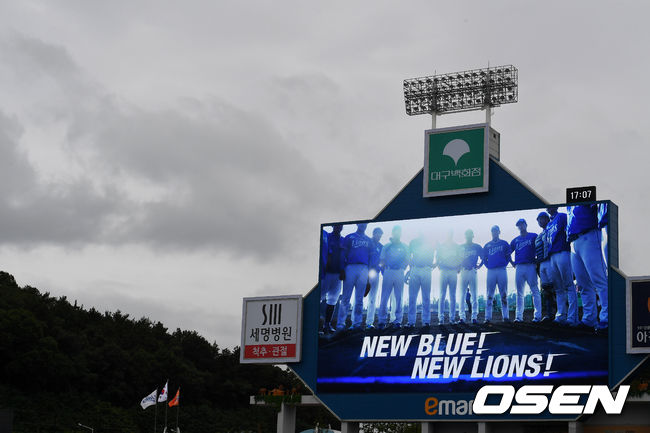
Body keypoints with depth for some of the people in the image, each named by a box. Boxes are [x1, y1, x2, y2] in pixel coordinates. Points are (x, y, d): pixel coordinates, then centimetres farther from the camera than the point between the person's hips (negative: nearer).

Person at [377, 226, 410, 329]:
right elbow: (382, 261, 12)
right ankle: (382, 320, -4)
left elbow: (407, 261, 11)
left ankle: (398, 320, 4)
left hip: (399, 273, 0)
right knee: (384, 297, -6)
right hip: (388, 272, 0)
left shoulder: (404, 247, 15)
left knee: (399, 297, 0)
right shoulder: (387, 246, 14)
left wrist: (402, 268, 0)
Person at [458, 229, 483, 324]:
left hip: (472, 272, -1)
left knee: (474, 295, -4)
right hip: (463, 272, 1)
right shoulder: (460, 247, 13)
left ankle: (474, 317, -3)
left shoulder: (477, 247, 10)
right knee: (462, 295, -3)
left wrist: (479, 265, 4)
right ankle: (462, 317, -3)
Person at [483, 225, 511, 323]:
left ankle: (506, 316, -2)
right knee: (489, 295, -3)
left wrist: (505, 264, -3)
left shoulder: (504, 244, 11)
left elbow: (508, 256, 9)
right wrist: (487, 266, 2)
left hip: (501, 270, -1)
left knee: (504, 294, -2)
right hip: (491, 271, 1)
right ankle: (488, 317, -6)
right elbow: (484, 258, 16)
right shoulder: (487, 245, 15)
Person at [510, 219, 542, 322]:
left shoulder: (533, 236, 8)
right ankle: (519, 316, 4)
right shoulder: (515, 240, 20)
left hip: (530, 266, -4)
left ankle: (537, 315, -12)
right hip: (519, 267, 4)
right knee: (519, 293, 3)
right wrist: (512, 262, 15)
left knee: (535, 291, -9)